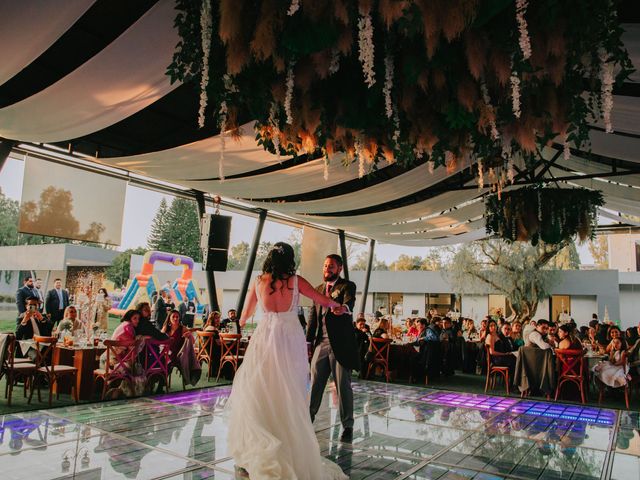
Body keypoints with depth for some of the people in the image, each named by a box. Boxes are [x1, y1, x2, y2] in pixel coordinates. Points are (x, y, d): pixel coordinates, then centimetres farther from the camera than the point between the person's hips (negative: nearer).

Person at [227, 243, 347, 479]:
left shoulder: (258, 282, 0)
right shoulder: (296, 281, -4)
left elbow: (245, 315, 11)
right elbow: (323, 301, 4)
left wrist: (241, 322, 34)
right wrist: (337, 305, 26)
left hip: (265, 339, 1)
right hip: (290, 340, -1)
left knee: (258, 395, 12)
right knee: (290, 397, 10)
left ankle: (256, 453, 17)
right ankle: (292, 451, 19)